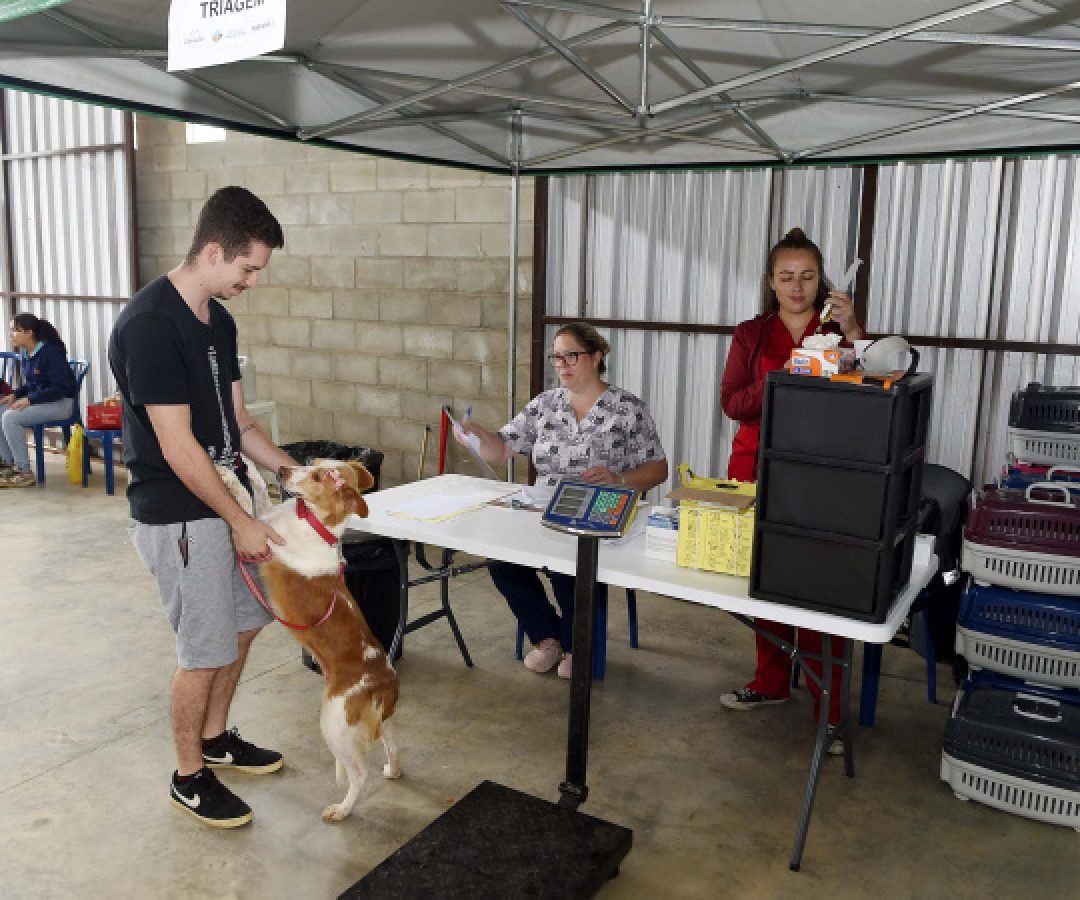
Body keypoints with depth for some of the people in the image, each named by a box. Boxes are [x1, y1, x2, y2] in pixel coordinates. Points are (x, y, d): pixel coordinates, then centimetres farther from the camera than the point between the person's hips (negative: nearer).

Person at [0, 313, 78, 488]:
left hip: (61, 403, -9)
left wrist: (30, 400, -24)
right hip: (38, 400, 9)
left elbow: (61, 387, -22)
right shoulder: (26, 354, 8)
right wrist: (14, 395, 0)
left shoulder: (50, 352, -18)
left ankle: (25, 473, -17)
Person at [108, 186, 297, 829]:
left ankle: (216, 739, 39)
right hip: (178, 515, -9)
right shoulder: (149, 324, -22)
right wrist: (240, 522, -18)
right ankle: (189, 777, 24)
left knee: (244, 623, 19)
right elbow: (177, 446, -23)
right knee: (207, 649, 3)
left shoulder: (219, 320, 6)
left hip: (219, 500, 9)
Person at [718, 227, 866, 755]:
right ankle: (771, 683, 26)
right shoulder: (752, 335, 9)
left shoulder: (838, 330, 5)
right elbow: (732, 403, -3)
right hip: (759, 471, 2)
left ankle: (829, 710, 2)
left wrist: (854, 334, -19)